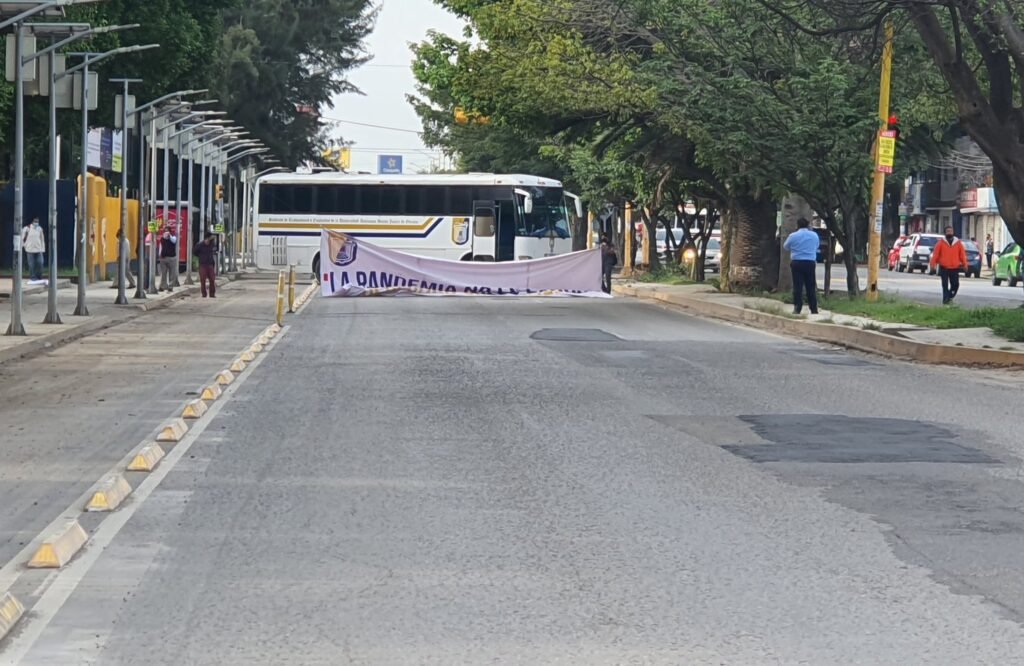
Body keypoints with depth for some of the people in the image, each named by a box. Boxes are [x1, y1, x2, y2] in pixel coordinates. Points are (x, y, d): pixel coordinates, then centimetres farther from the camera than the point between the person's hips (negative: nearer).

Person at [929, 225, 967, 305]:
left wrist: (964, 264, 0)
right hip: (944, 268, -2)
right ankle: (946, 299, 0)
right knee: (945, 285, -2)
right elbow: (935, 254, -1)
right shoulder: (941, 242, 0)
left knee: (955, 284, 1)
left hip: (955, 268, 2)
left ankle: (950, 296, 20)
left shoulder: (958, 243, 5)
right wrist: (933, 264, -7)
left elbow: (962, 254, 6)